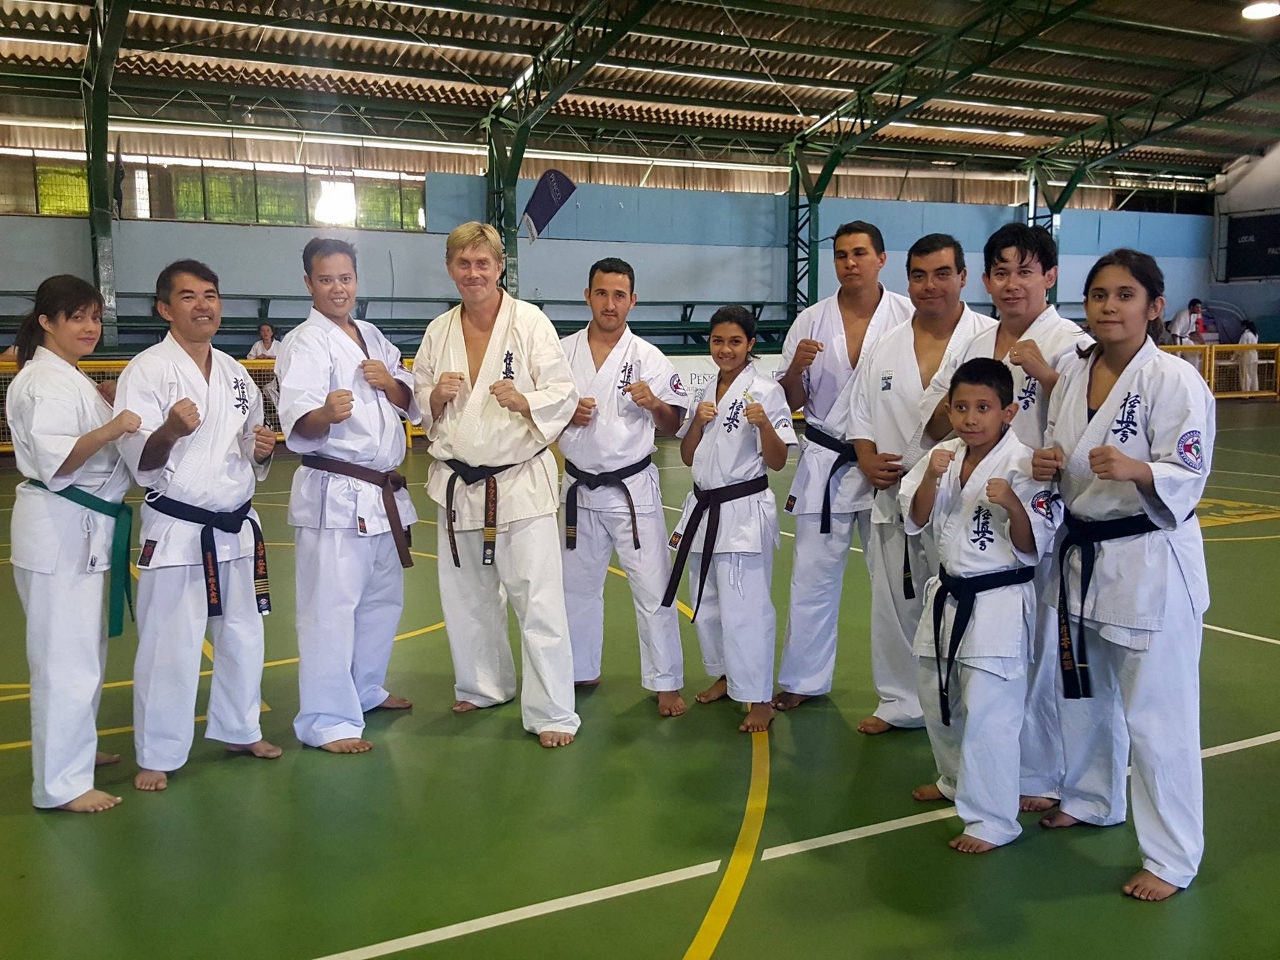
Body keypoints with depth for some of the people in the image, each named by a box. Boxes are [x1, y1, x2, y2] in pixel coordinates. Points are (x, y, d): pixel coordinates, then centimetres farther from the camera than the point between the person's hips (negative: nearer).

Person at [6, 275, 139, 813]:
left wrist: (114, 417, 12)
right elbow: (56, 463, -27)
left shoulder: (69, 378, 15)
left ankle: (73, 749, 34)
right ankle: (61, 783, 3)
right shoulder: (45, 381, -16)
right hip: (59, 527, -10)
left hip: (83, 527, 10)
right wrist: (109, 429, -38)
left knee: (84, 649, 19)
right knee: (66, 658, -5)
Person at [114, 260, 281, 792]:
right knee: (169, 646, -1)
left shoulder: (235, 373, 10)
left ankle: (239, 729, 34)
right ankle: (157, 755, 15)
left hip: (237, 526, 6)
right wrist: (170, 431, -34)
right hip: (176, 529, -6)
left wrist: (261, 450, -4)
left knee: (243, 636, 15)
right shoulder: (146, 370, -9)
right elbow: (141, 462, -15)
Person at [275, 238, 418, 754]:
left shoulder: (373, 338, 14)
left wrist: (389, 383, -7)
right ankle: (326, 721, 3)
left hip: (384, 493, 8)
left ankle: (366, 690, 36)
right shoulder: (304, 344, -10)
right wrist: (325, 414, -44)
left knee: (383, 598, 18)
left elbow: (413, 404, 13)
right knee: (331, 608, -6)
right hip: (334, 494, -8)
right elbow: (298, 426, -23)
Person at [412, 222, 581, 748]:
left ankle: (552, 713, 6)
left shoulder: (530, 322, -7)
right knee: (466, 597, 17)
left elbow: (564, 395, -8)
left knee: (538, 601, -5)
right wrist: (437, 396, -9)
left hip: (520, 481, -5)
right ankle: (484, 686, 39)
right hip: (459, 483, 5)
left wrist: (524, 400, -26)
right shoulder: (438, 332, 7)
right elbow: (421, 406, 13)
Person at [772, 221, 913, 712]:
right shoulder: (812, 321, 2)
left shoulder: (910, 317, -3)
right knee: (812, 576, 8)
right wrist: (796, 366, -14)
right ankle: (803, 680, 23)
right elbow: (791, 402, 6)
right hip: (825, 466, 2)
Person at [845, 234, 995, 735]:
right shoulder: (886, 347, 9)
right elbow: (861, 413, 13)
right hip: (895, 500, 5)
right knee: (895, 605, 15)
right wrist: (867, 459, -3)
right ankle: (901, 702, 34)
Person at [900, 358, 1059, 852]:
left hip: (998, 603, -7)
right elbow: (916, 520, -1)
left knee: (988, 714, -6)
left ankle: (992, 819, 9)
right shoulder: (944, 456, 2)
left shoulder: (1023, 466, -16)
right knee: (937, 699, 21)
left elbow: (1032, 549, -14)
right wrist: (931, 476, -16)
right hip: (948, 596, 7)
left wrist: (1012, 504, -31)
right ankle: (956, 780, 44)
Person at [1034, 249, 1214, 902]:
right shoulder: (1071, 372, 4)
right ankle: (1092, 800, 43)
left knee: (1157, 712, 1)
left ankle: (1171, 857, 16)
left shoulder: (1175, 381, -14)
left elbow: (1187, 479, -17)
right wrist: (1044, 465, -10)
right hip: (1083, 554, 7)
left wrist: (1136, 470, -36)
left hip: (1150, 562, -6)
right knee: (1084, 690, 21)